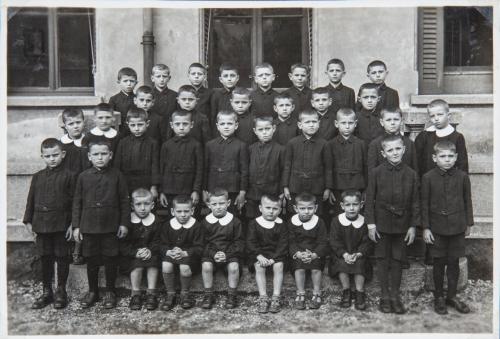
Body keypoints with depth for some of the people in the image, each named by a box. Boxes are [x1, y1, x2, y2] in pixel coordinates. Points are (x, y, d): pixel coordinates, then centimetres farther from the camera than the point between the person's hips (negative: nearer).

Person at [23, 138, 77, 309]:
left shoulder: (69, 176, -5)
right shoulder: (38, 177, 8)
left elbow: (74, 201, -6)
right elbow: (31, 199, 12)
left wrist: (73, 223, -9)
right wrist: (29, 221, 8)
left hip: (61, 224, -4)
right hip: (41, 223, 4)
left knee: (62, 258, 5)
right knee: (45, 259, 12)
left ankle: (61, 292, 19)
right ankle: (47, 292, 24)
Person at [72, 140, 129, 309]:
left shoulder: (117, 175, -3)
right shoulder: (83, 176, 1)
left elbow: (124, 201, 1)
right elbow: (77, 202, 5)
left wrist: (124, 223, -2)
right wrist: (76, 226, 2)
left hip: (111, 226, -1)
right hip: (89, 226, 2)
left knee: (110, 259, 7)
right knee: (91, 260, 12)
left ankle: (110, 292, 23)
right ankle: (92, 291, 28)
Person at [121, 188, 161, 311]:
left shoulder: (155, 221, 1)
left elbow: (157, 242, 2)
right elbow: (123, 245, -5)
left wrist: (150, 250, -19)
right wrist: (135, 252, -20)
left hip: (149, 253, 2)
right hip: (132, 256, -1)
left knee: (153, 261, -27)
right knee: (137, 265, -28)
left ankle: (151, 294, -16)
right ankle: (135, 295, -13)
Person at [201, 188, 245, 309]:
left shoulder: (235, 221, -2)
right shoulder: (205, 222, 1)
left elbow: (239, 242, -1)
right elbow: (204, 242, 2)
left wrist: (227, 254, -15)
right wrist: (213, 254, -15)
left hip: (230, 253, -1)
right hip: (210, 253, 1)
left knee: (234, 266, -28)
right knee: (206, 265, -27)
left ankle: (232, 295, -6)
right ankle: (208, 295, -7)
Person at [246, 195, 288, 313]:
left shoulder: (281, 225, 0)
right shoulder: (254, 224, 0)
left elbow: (283, 244, -5)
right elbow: (250, 242, -5)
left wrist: (274, 258, -19)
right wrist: (259, 256, -20)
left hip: (276, 254, 0)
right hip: (259, 254, 0)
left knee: (279, 266, -27)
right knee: (259, 267, -27)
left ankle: (276, 297, -19)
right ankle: (263, 297, -21)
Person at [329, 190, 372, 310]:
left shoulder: (364, 222, -1)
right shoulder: (337, 221, -2)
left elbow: (366, 243, -4)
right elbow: (334, 242, -7)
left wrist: (358, 254, -22)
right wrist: (345, 254, -21)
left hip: (359, 256, 0)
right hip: (341, 255, 0)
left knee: (360, 263, -28)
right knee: (342, 263, -29)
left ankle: (360, 293, -14)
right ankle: (346, 291, -12)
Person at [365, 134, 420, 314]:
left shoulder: (411, 174, -1)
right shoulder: (376, 172, -5)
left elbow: (415, 202, 3)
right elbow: (369, 200, -3)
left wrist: (413, 226, 0)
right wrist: (371, 224, -7)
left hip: (402, 224, 1)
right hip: (382, 223, -1)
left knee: (397, 260, 9)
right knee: (382, 259, 7)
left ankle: (395, 295, 23)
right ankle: (385, 296, 20)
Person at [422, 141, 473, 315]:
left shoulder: (462, 176, -2)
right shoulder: (428, 178, -7)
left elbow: (467, 201, 7)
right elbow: (425, 204, -3)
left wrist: (469, 223, 9)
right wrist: (426, 227, -4)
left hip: (457, 227, 1)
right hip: (437, 227, -1)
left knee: (453, 262, 9)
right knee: (439, 263, 7)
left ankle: (452, 296, 25)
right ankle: (438, 297, 23)